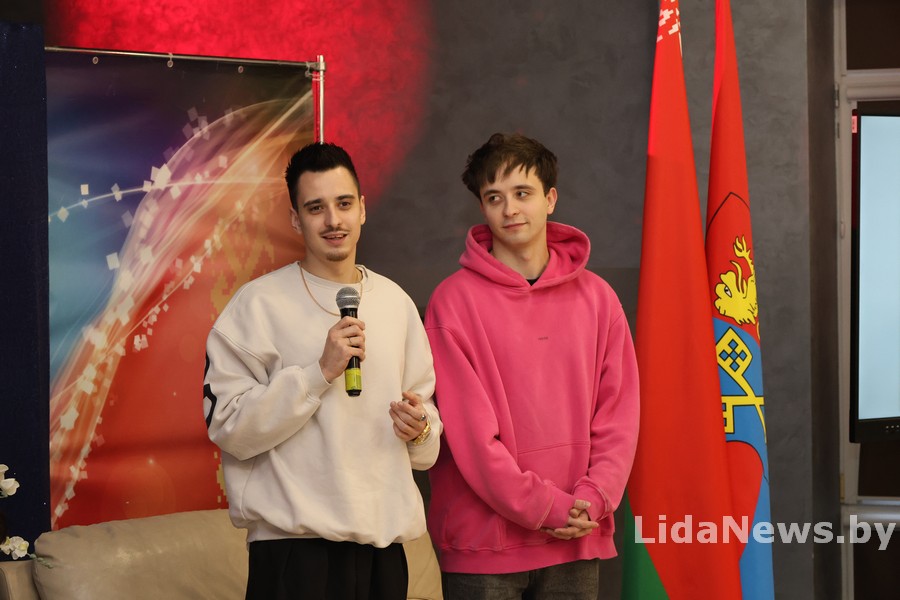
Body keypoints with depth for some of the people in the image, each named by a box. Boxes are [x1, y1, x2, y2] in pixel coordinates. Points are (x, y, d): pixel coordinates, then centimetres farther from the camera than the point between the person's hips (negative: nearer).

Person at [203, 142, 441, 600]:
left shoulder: (395, 302, 12)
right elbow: (229, 427, -12)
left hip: (384, 541, 5)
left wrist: (420, 428, -2)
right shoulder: (259, 303, -5)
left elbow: (427, 405, 21)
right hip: (294, 544, -5)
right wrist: (320, 371, -19)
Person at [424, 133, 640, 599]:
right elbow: (469, 432, -9)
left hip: (577, 542, 3)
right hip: (485, 544, -3)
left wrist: (593, 500, -8)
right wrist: (548, 508, -12)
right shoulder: (455, 300, -3)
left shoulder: (596, 297, 9)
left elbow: (618, 415, 6)